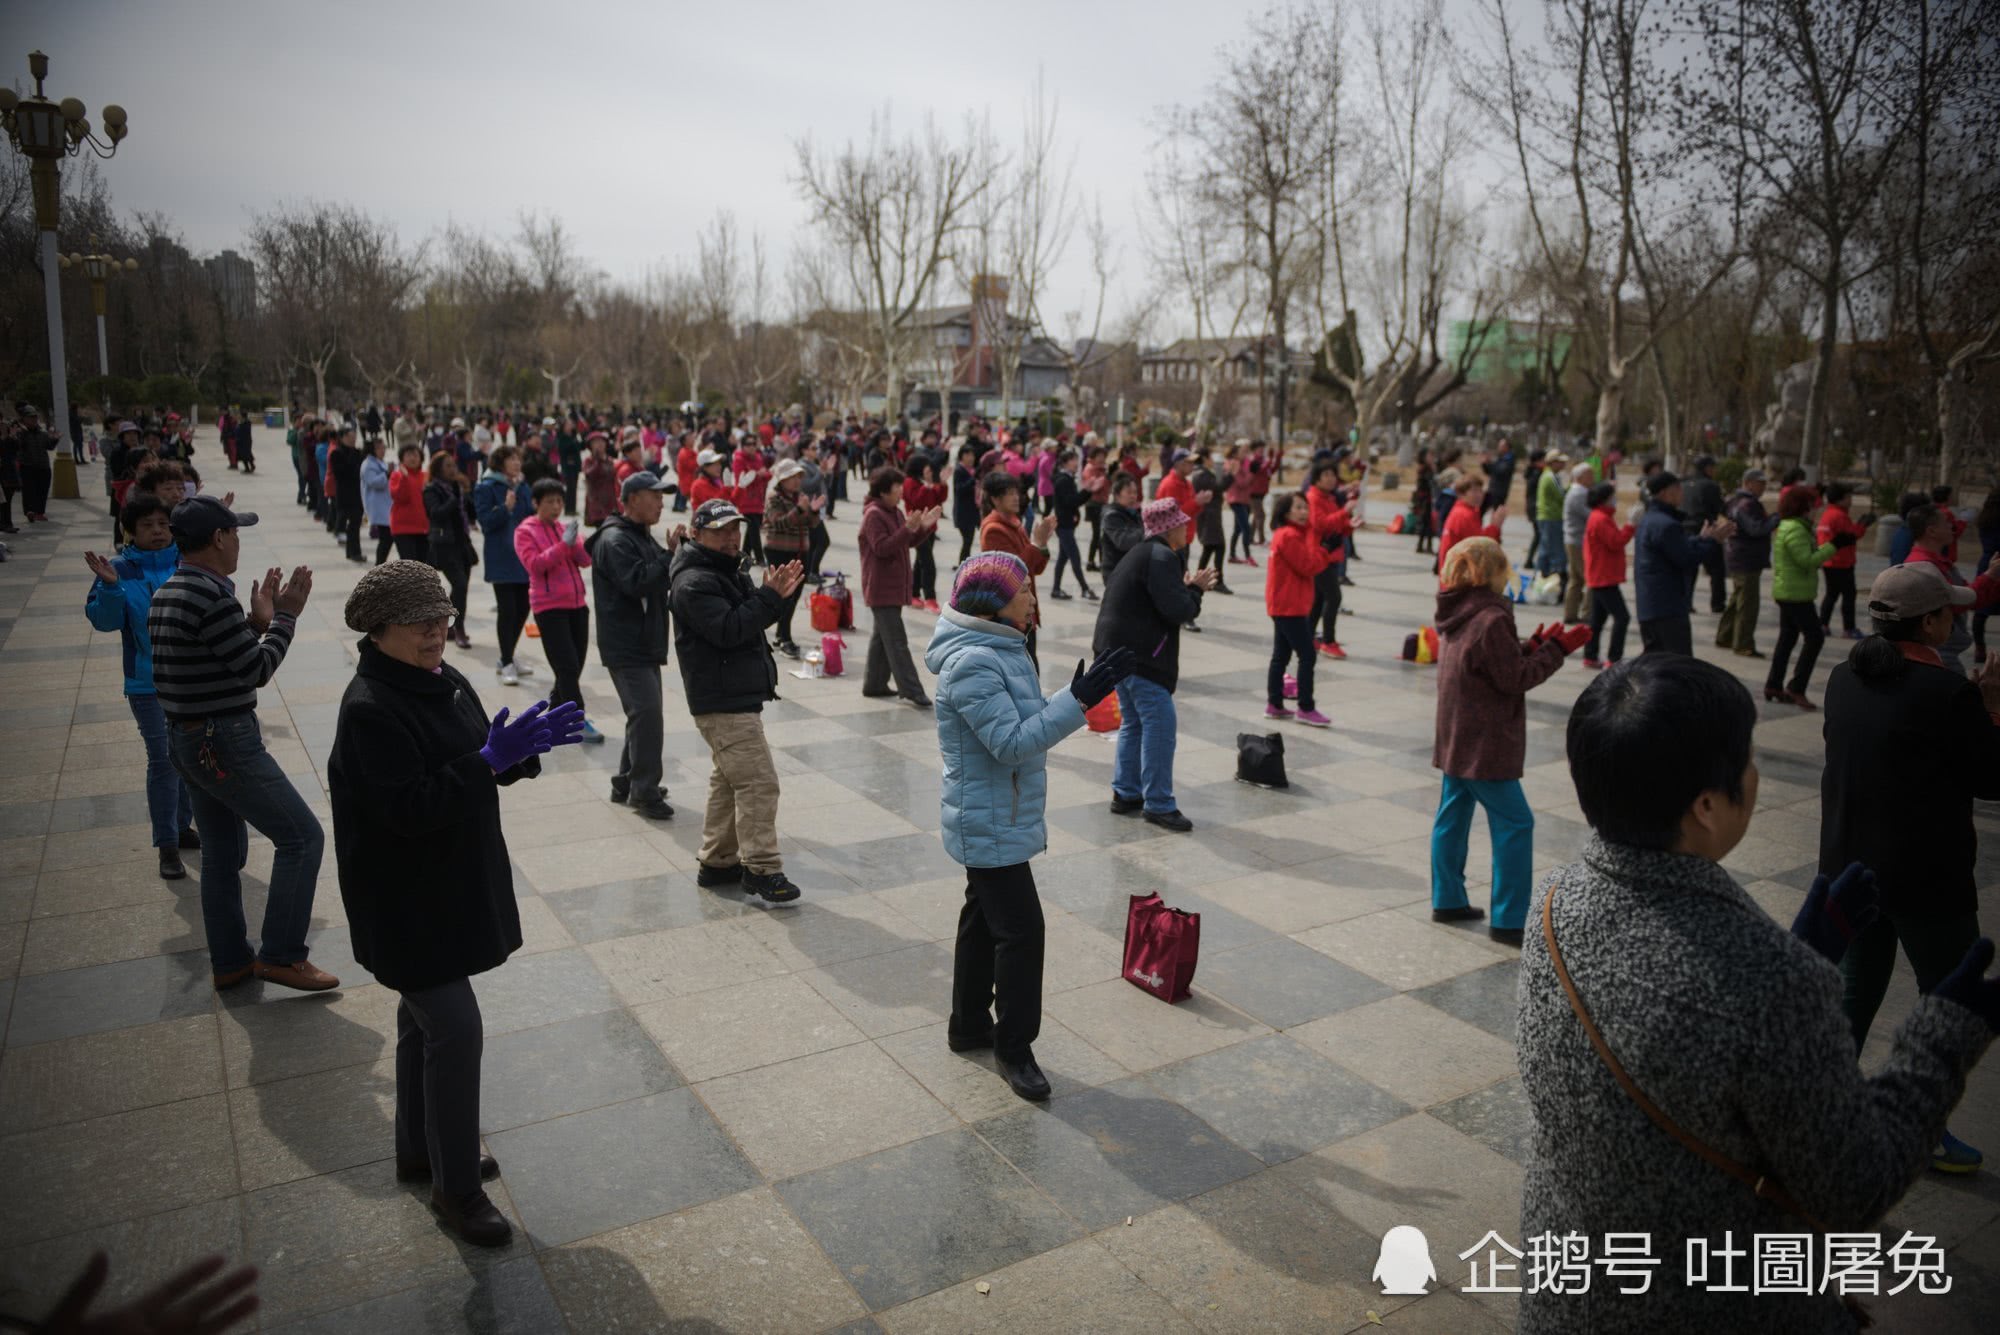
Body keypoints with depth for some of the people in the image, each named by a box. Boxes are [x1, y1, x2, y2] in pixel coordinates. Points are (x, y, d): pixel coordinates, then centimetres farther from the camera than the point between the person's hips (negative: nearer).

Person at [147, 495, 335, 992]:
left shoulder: (164, 596, 9)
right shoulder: (212, 596, -21)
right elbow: (257, 670, -15)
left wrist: (256, 621, 11)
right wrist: (284, 617, -6)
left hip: (186, 740, 10)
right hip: (225, 743, -10)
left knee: (221, 853, 17)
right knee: (300, 836, -2)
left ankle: (229, 961, 27)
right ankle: (281, 955, 3)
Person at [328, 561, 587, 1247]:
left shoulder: (444, 681, 4)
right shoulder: (370, 709, -23)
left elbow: (482, 767, 10)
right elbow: (409, 809, -29)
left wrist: (522, 745, -11)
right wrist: (491, 758, -34)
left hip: (450, 889, 9)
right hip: (407, 904, -9)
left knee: (425, 1021, 21)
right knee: (456, 1031, -6)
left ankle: (421, 1150, 39)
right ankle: (456, 1188, 9)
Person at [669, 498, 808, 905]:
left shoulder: (727, 571, 17)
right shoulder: (695, 582, -16)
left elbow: (747, 618, 17)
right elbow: (729, 629, -26)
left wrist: (776, 593, 1)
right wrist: (770, 596, -25)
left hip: (738, 696, 11)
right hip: (722, 702, -11)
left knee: (729, 780, 16)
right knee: (758, 782, -12)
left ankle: (717, 863, 26)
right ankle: (762, 870, -6)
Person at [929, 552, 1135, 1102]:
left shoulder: (999, 650, 6)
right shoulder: (972, 664, -25)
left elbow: (1024, 723, 11)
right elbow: (1012, 742, -29)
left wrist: (1080, 695, 2)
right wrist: (1078, 700, -32)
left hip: (1001, 819, 10)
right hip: (990, 825, -10)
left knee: (984, 920, 19)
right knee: (1020, 928, -3)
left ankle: (970, 1025, 33)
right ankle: (1014, 1046, 11)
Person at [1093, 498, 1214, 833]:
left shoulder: (1141, 554, 18)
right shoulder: (1162, 557, -14)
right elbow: (1178, 611, -21)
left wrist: (1187, 588, 9)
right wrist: (1195, 589, -3)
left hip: (1118, 648, 11)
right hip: (1138, 654, -11)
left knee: (1133, 722, 17)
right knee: (1160, 724, -8)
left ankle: (1125, 794, 24)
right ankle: (1158, 805, -4)